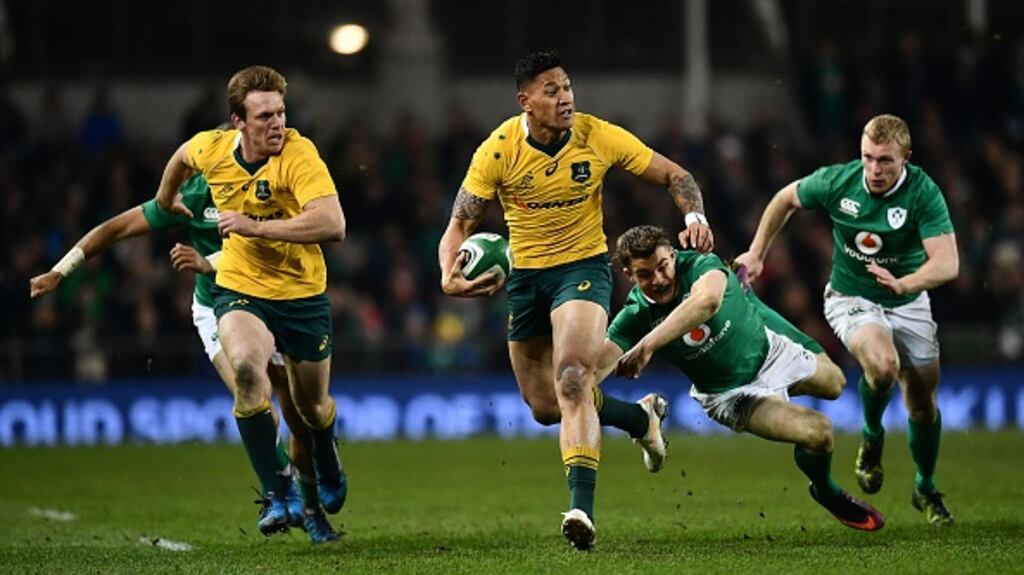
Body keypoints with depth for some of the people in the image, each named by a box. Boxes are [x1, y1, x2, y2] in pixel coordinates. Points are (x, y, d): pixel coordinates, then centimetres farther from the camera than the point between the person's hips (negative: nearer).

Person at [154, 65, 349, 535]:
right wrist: (166, 201, 33)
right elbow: (182, 157, 17)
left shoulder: (298, 154, -23)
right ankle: (273, 496, -23)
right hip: (240, 289, 1)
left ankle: (328, 470, 54)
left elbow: (332, 224, -36)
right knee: (246, 365, -31)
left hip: (302, 294, -1)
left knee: (313, 406, 15)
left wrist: (254, 226, -34)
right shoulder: (210, 149, -10)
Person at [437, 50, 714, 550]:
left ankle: (582, 507, -33)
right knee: (544, 407, 12)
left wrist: (695, 217, -22)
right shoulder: (498, 151, -12)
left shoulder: (599, 137, -12)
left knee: (571, 378, -27)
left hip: (583, 267, -3)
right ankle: (643, 417, 38)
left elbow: (672, 175, -2)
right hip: (525, 277, 3)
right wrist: (449, 275, -26)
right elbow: (460, 223, -6)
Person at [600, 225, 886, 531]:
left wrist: (648, 345, -67)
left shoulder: (701, 265, -34)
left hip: (772, 347, 2)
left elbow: (707, 301, -57)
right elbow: (594, 368, -38)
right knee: (817, 431, -21)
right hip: (731, 394, -2)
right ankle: (829, 495, 12)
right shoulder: (634, 318, -27)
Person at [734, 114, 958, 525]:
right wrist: (757, 253, 5)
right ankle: (872, 438, -1)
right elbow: (786, 199, 3)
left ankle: (925, 489, 32)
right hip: (851, 299, -1)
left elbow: (947, 264, -33)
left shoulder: (924, 193, -24)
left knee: (923, 403, 6)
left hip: (907, 302, 1)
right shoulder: (837, 182, -18)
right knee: (883, 364, -31)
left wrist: (903, 283, -50)